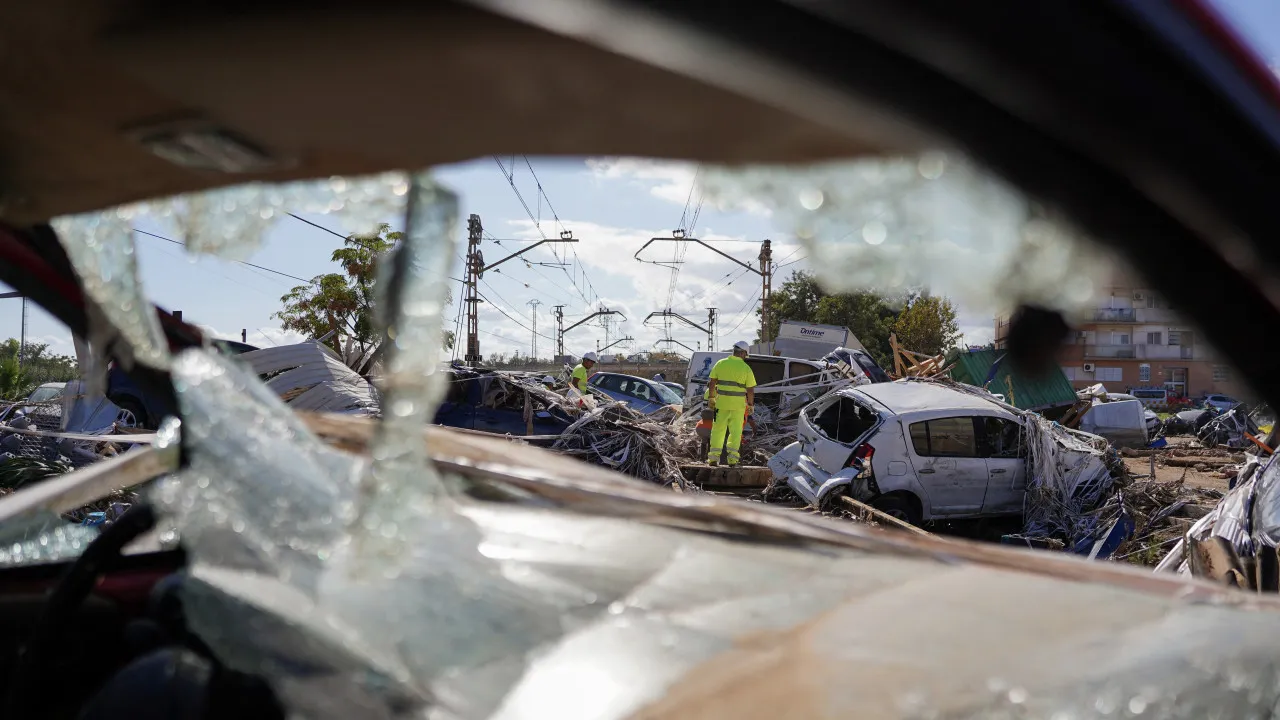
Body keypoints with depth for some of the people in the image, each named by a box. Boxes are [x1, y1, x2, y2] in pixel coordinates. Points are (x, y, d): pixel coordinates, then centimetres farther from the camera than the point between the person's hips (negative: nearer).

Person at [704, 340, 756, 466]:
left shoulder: (720, 364, 1)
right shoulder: (746, 368, -4)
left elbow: (712, 384, 4)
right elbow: (750, 390, -3)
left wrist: (711, 398, 14)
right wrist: (751, 405, 9)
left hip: (721, 403, 2)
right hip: (738, 404, -2)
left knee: (718, 430, 10)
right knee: (735, 431, 8)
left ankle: (713, 457, 8)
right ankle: (732, 458, 5)